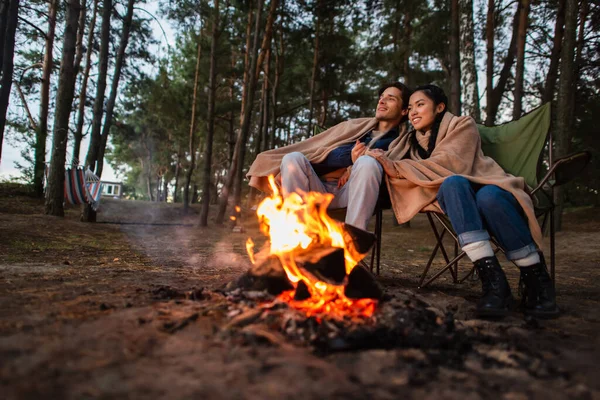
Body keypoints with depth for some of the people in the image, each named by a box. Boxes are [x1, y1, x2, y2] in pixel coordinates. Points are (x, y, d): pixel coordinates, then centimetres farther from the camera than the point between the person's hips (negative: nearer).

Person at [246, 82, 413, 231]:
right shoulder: (356, 125, 24)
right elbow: (320, 153, 10)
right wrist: (349, 158, -8)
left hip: (353, 192, -3)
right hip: (320, 188, 3)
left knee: (368, 163, -32)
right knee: (294, 158, -24)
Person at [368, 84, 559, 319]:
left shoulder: (462, 126, 6)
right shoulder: (412, 141, 21)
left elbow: (450, 163, -13)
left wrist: (398, 168, -20)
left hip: (487, 188, -2)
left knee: (488, 196, -37)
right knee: (453, 182, -32)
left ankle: (536, 277, -18)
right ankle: (491, 279, -40)